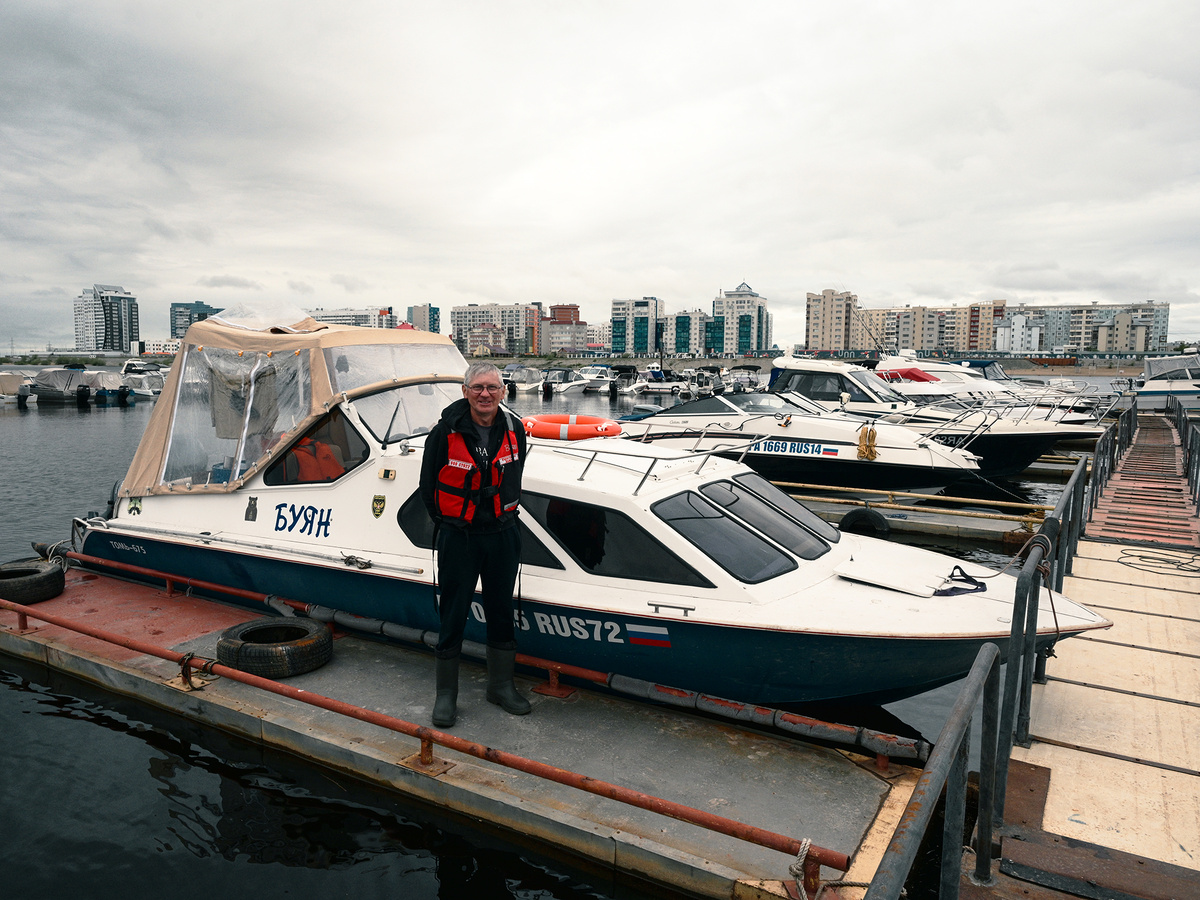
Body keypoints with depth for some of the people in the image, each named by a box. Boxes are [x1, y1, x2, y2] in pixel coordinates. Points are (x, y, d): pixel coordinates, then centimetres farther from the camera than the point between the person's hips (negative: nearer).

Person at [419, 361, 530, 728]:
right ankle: (446, 694, 19)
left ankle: (501, 685, 29)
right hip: (458, 536, -3)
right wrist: (448, 523, 4)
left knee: (501, 612, 13)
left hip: (503, 535, 3)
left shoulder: (514, 430, 0)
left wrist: (503, 515, 12)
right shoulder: (445, 432, -10)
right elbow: (428, 484, 0)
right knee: (453, 615, 4)